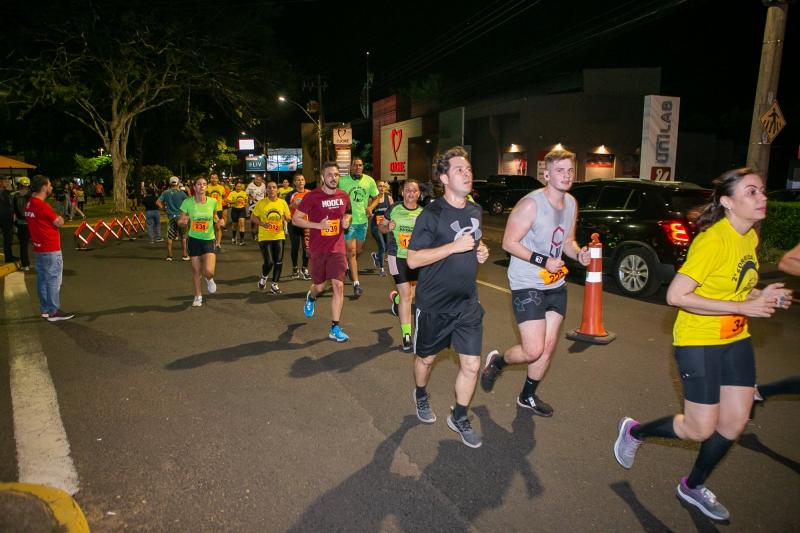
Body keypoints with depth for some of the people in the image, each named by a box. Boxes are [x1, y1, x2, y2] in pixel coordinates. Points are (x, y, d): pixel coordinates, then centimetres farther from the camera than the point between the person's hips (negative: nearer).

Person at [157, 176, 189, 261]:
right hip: (180, 216, -2)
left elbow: (158, 202, -3)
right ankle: (184, 255, 9)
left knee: (169, 237, 8)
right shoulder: (181, 193, -6)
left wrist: (164, 208, 10)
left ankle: (169, 255, 10)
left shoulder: (165, 193, 1)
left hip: (171, 217, 2)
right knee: (183, 237, 7)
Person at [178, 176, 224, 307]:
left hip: (209, 240, 0)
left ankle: (209, 279, 24)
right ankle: (198, 296, 31)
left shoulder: (212, 202, -7)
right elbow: (180, 221, -3)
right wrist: (183, 222, -26)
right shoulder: (187, 202, -10)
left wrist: (219, 222, -10)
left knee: (208, 271, -15)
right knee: (195, 270, 10)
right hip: (194, 239, 0)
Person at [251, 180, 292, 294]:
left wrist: (286, 217, -14)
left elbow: (289, 218, 10)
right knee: (269, 262, -7)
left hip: (279, 236, 3)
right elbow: (252, 218, 1)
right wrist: (262, 223, -17)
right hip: (265, 237, -2)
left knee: (278, 262, 2)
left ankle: (274, 284, 19)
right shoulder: (261, 203, -3)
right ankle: (264, 277, 26)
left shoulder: (282, 202, 4)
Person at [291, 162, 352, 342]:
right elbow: (295, 219, -9)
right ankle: (311, 297, 53)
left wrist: (346, 220, -2)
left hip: (337, 248, 2)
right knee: (319, 286, 13)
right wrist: (318, 225, -20)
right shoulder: (312, 197, -11)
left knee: (338, 285, -9)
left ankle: (335, 329, 0)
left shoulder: (343, 196, 2)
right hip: (318, 249, -2)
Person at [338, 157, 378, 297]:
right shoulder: (342, 181, -11)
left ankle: (350, 267, 49)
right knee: (351, 251, -6)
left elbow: (375, 197, 11)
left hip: (363, 220, 4)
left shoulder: (369, 181, -1)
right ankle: (356, 284, -4)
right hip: (348, 220, -4)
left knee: (358, 250, 18)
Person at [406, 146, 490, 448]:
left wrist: (481, 252, 1)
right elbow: (412, 259, -19)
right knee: (426, 357, 16)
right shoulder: (432, 215, -16)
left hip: (468, 302, 5)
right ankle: (421, 395, 47)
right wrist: (454, 246, -25)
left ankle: (459, 418, 25)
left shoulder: (475, 212, 6)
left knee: (472, 364, 3)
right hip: (434, 303, -5)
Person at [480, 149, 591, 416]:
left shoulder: (571, 204, 6)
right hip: (527, 285, -8)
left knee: (548, 346, 13)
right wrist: (544, 261, -24)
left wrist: (579, 253, -5)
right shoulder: (531, 204, -19)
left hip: (555, 284, 8)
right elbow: (509, 243, -18)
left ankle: (528, 396, 33)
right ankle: (497, 361, 22)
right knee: (533, 350, -10)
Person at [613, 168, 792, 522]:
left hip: (735, 340, 9)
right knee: (701, 430, -1)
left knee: (735, 423, 12)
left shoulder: (750, 237, 6)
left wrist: (761, 296, 0)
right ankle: (635, 432, 26)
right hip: (699, 342, -8)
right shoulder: (713, 240, -22)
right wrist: (743, 307, -24)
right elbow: (676, 295, -26)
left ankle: (693, 487, 33)